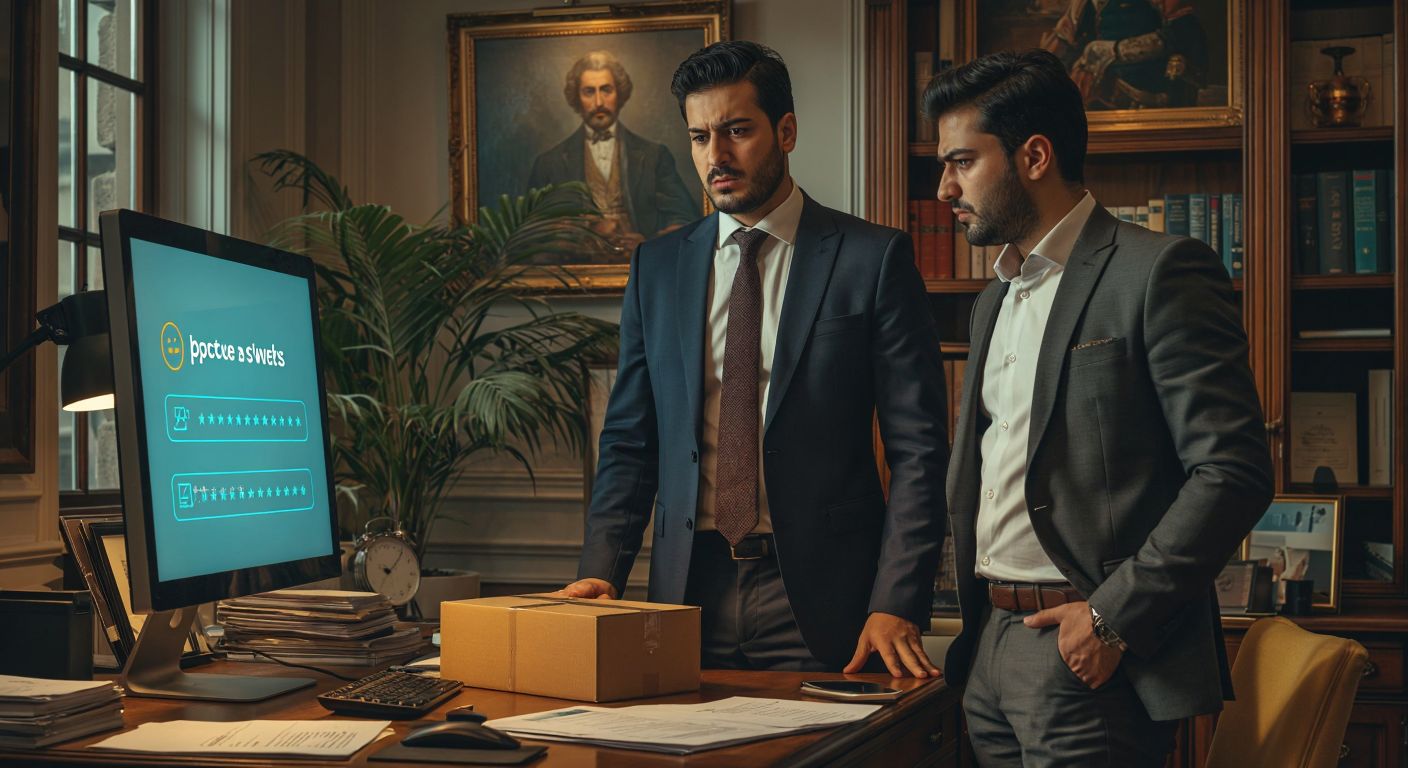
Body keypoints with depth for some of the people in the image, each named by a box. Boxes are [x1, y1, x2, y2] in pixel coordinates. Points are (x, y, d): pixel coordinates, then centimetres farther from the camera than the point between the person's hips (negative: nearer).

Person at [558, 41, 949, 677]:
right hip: (689, 592, 3)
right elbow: (629, 441, 12)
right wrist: (599, 573, -3)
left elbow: (918, 449, -5)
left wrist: (895, 606, -14)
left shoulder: (873, 259, -2)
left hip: (819, 599, -3)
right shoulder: (657, 266, 10)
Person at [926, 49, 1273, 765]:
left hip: (1091, 657, -7)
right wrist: (976, 619, 7)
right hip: (990, 646, 7)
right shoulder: (993, 301, 18)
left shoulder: (1160, 271, -8)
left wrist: (1114, 617, -17)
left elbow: (1233, 472, -14)